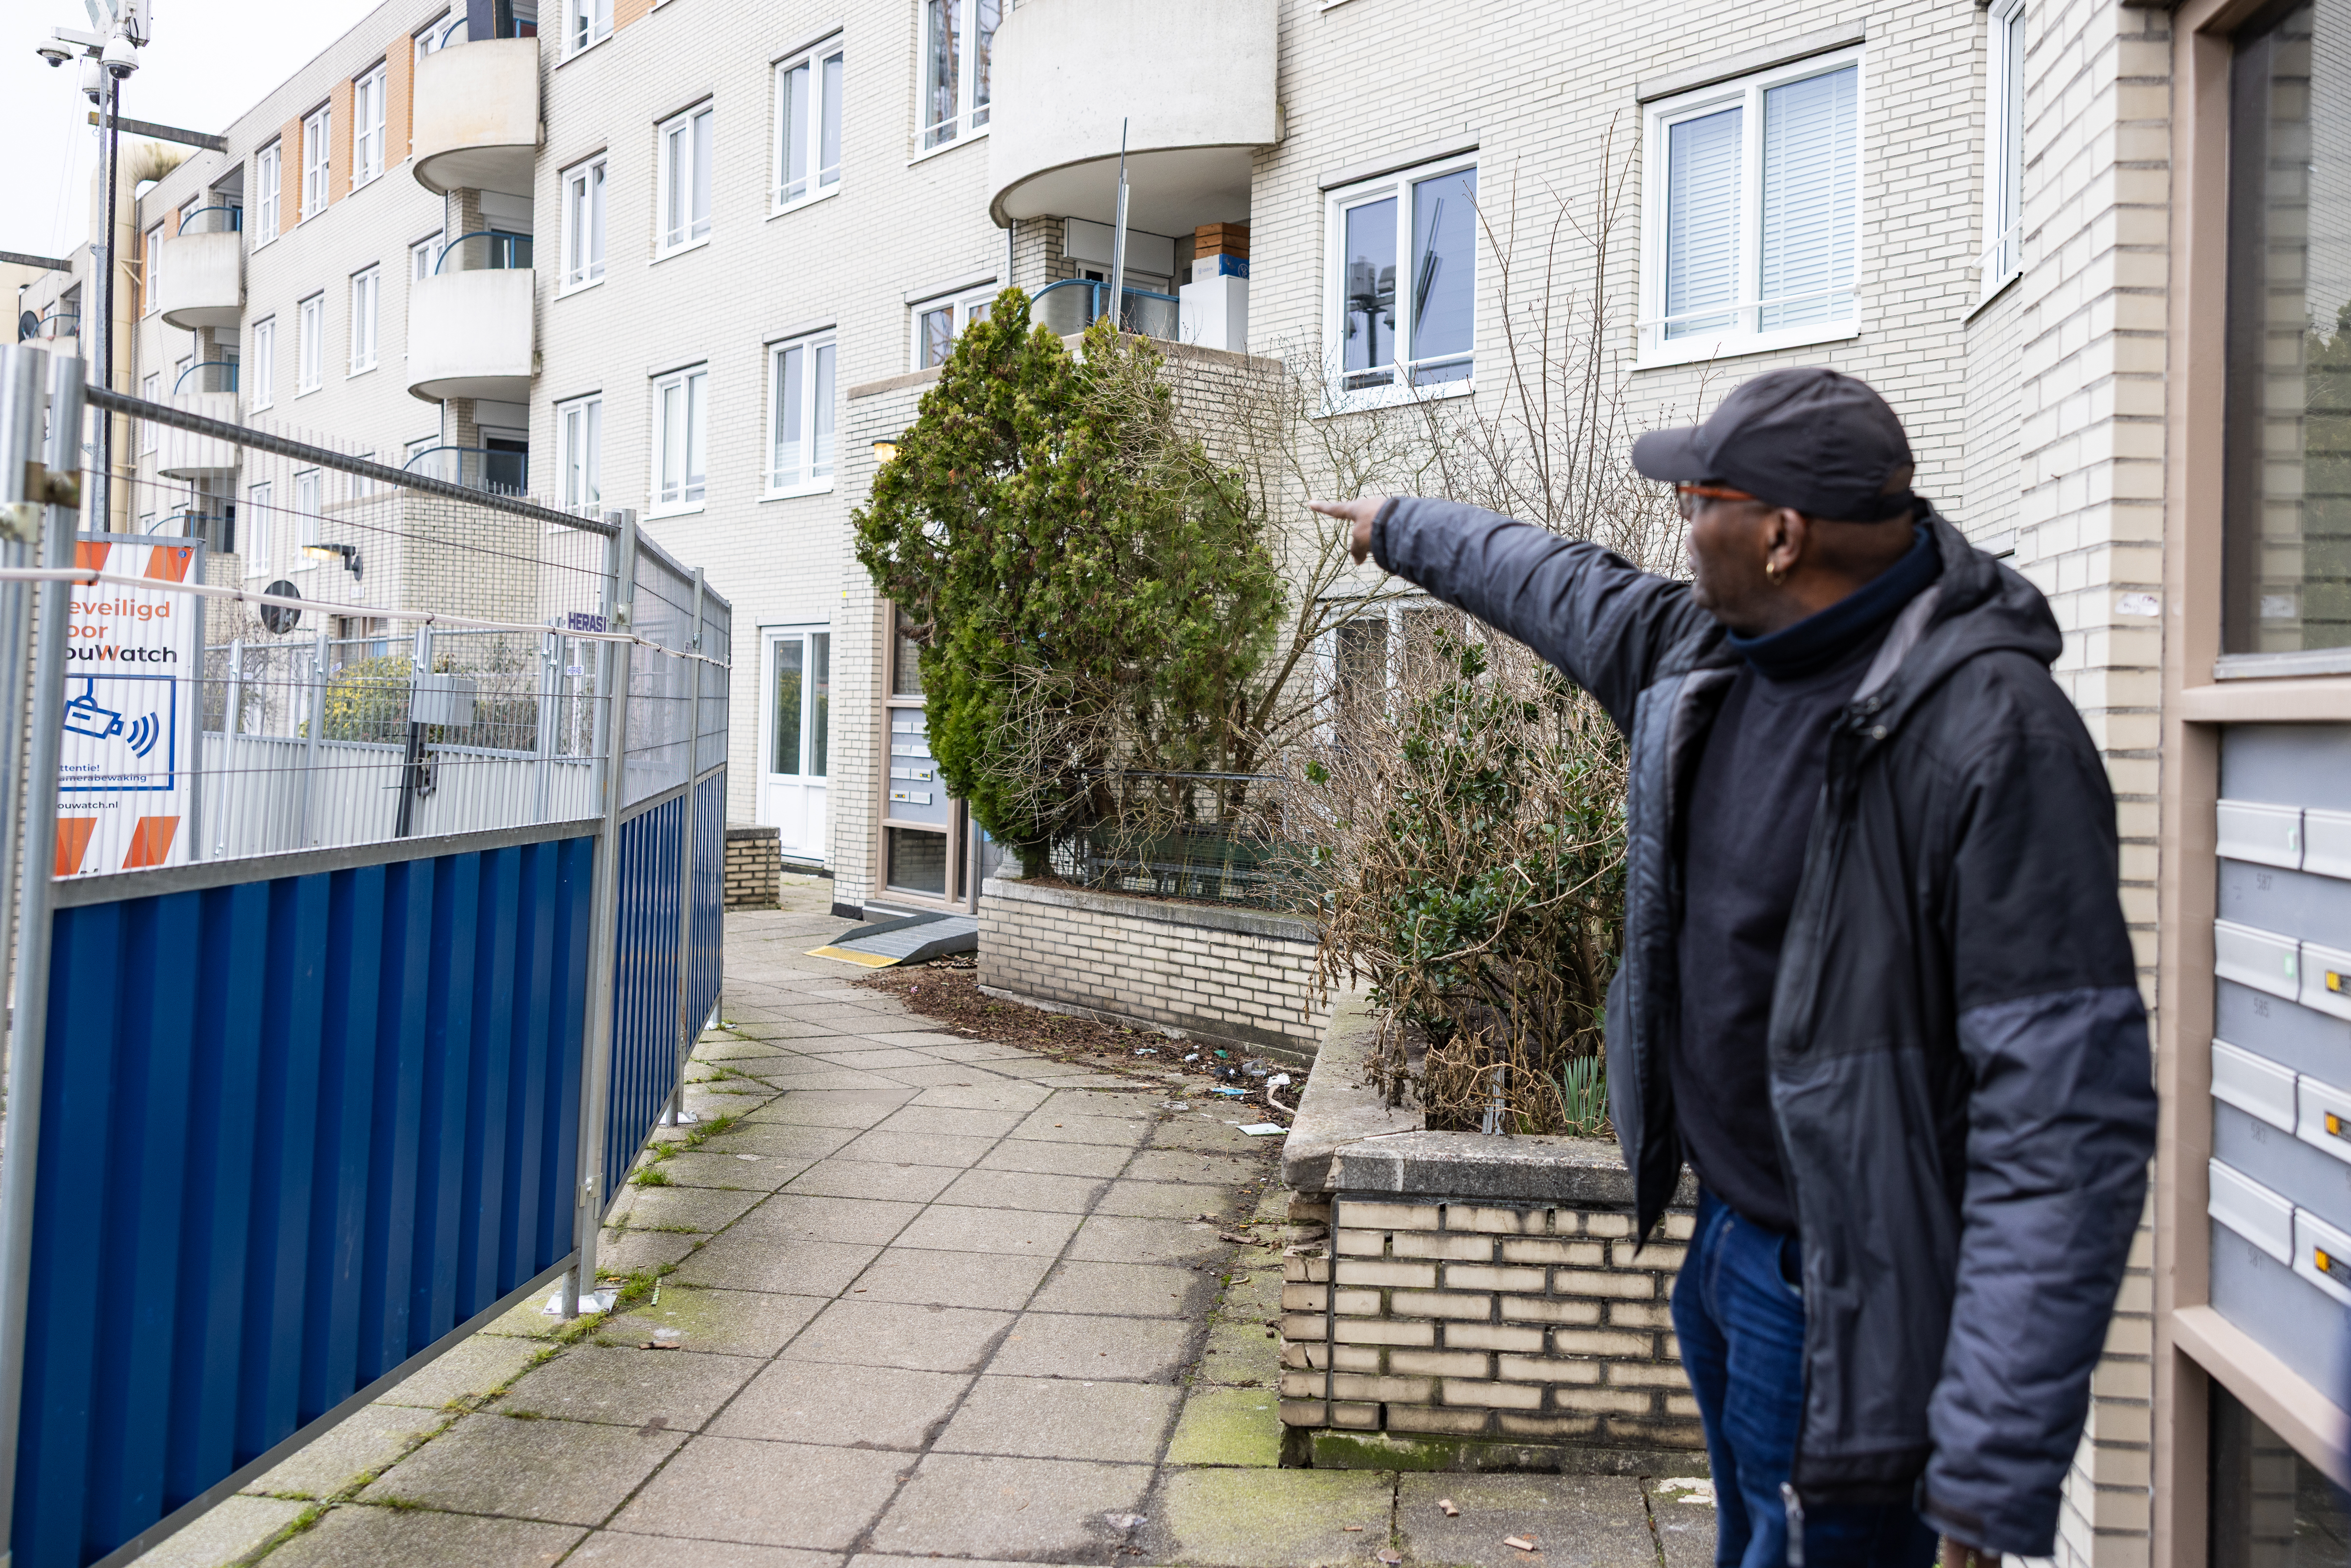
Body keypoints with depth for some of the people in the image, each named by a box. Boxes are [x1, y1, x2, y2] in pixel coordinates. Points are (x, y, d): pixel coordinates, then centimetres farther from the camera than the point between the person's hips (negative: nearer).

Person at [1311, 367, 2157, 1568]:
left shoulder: (1993, 736, -26)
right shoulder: (1701, 654, 0)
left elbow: (2067, 1121, -29)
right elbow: (1558, 586, 23)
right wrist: (1403, 526, 39)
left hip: (1848, 1301, -8)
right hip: (1723, 1233, 8)